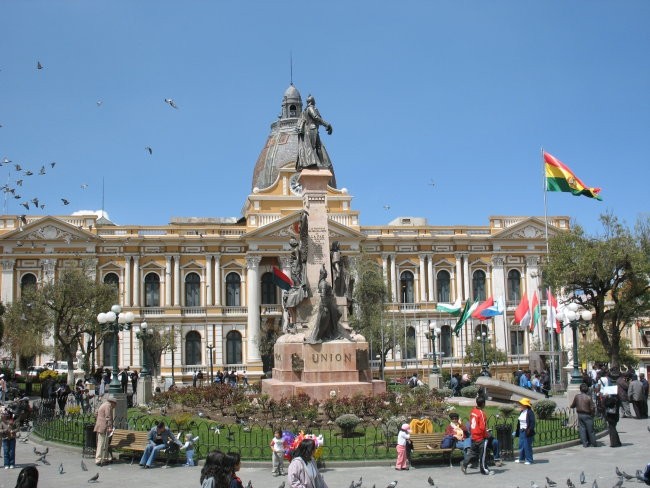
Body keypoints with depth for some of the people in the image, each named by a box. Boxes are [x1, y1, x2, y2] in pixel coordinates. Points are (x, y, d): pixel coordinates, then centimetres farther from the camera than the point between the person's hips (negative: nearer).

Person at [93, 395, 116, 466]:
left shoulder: (103, 405, 23)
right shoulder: (108, 405, -8)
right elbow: (108, 417, -16)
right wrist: (109, 427, -19)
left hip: (100, 427, 10)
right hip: (103, 427, -10)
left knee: (105, 444, 14)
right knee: (102, 444, -10)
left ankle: (105, 458, 19)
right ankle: (98, 460, -11)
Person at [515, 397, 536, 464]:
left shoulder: (530, 412, -14)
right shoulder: (522, 412, 13)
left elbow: (532, 423, -17)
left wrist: (529, 431, -22)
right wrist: (517, 431, 16)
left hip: (527, 432, -9)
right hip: (521, 431, 9)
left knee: (527, 446, -3)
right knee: (521, 445, 14)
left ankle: (529, 460, 5)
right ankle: (521, 458, 26)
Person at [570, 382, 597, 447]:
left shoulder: (577, 396, -3)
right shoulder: (588, 397, -13)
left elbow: (573, 405, 7)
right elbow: (592, 408, -13)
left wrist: (570, 406, 30)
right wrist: (593, 413, 6)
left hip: (580, 415, 3)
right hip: (587, 415, -3)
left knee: (582, 429, 9)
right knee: (590, 429, 6)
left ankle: (585, 443, 7)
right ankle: (593, 443, 16)